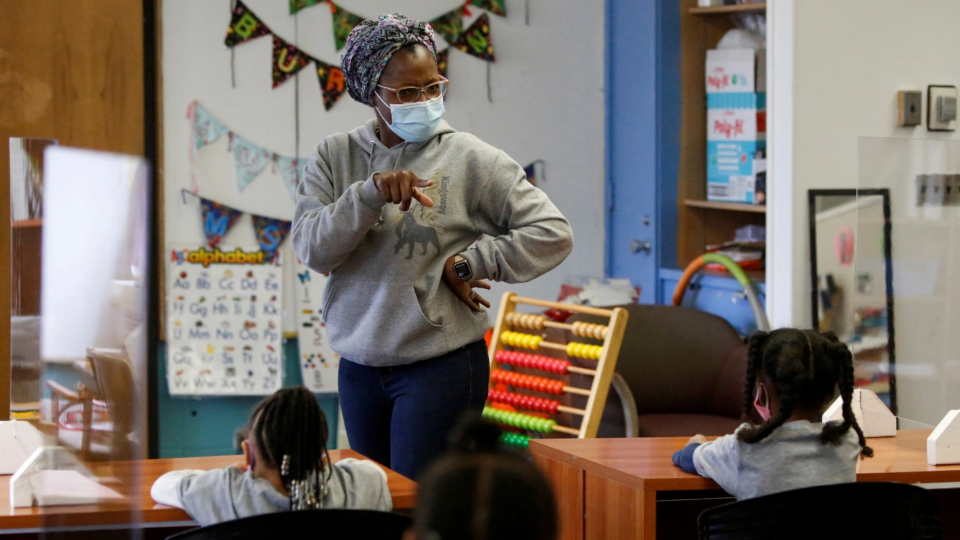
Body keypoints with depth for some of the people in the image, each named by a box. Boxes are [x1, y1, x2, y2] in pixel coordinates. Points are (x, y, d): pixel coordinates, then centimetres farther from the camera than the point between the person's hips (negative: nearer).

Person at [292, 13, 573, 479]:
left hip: (443, 366, -4)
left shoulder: (469, 158, -5)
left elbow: (552, 233, -8)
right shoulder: (334, 157, 4)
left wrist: (465, 266, -11)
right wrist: (372, 194, -23)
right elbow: (311, 248, -9)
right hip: (360, 368, 4)